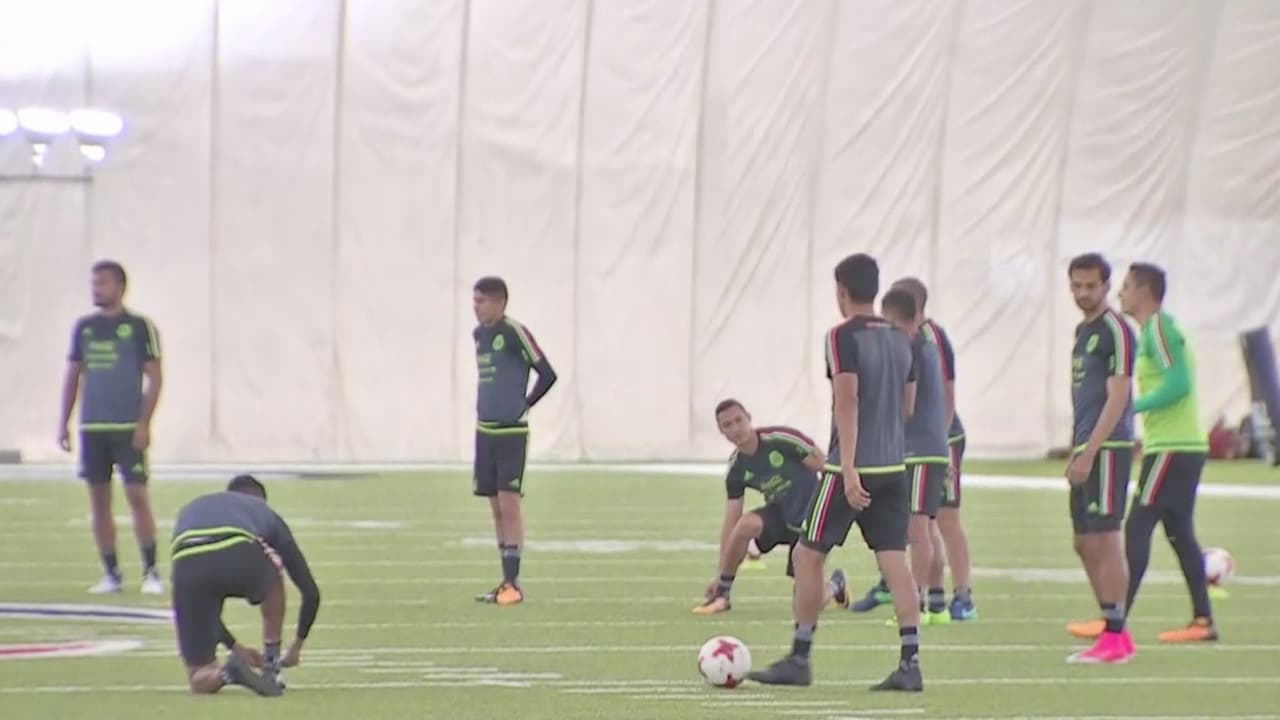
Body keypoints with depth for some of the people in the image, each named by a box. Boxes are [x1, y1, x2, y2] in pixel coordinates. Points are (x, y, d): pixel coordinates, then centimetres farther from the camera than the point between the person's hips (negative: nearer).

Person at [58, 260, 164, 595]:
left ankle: (151, 572, -2)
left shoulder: (140, 327, -3)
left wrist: (144, 424, -12)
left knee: (137, 495, -9)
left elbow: (154, 378, -4)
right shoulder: (84, 327, 10)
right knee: (99, 501, 4)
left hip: (128, 428, -5)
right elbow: (73, 376, 15)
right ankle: (111, 574, 11)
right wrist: (64, 423, 10)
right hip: (91, 428, 5)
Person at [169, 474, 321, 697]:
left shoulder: (189, 511, 42)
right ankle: (270, 672, 30)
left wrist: (234, 647, 49)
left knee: (200, 679, 18)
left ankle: (227, 673, -14)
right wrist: (296, 647, 50)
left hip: (187, 567, 1)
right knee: (272, 584, 40)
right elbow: (310, 592, 36)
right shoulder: (265, 513, 35)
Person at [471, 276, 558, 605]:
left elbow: (547, 374, -12)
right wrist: (486, 406, 13)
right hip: (485, 430, 8)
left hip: (511, 432, -8)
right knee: (497, 508, 9)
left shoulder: (514, 333, -12)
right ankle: (507, 582, 14)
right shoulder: (479, 334, 11)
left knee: (509, 505, -9)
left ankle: (513, 584, -6)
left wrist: (525, 404, -4)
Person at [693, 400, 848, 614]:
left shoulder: (782, 439, -21)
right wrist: (721, 574, -3)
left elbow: (826, 468, -17)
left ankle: (834, 585, 32)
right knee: (746, 524, -32)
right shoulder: (737, 468, -5)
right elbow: (731, 522, -2)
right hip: (780, 514, 4)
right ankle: (721, 595, -14)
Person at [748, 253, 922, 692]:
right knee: (894, 559, 2)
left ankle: (799, 659, 10)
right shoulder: (900, 340, 10)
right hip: (893, 466, 6)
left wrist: (849, 470, -22)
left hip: (850, 468, -6)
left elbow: (848, 401, -18)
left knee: (808, 555, 6)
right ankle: (910, 663, -8)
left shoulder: (844, 338, -11)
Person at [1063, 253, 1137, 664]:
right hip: (1086, 449, 10)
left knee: (1105, 540, -10)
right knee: (1085, 543, 11)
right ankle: (1115, 632, 16)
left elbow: (1117, 397, -16)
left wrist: (1089, 452, -19)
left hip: (1107, 447, -10)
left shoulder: (1115, 330, -10)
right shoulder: (1083, 330, 18)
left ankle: (1115, 637, -9)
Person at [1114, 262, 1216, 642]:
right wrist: (1145, 437, 20)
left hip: (1171, 449, -10)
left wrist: (1132, 408, -18)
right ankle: (1202, 620, 9)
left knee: (1137, 528, -11)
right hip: (1186, 444, 10)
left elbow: (1178, 384, -22)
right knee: (1179, 532, 11)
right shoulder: (1159, 329, 18)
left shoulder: (1158, 328, -12)